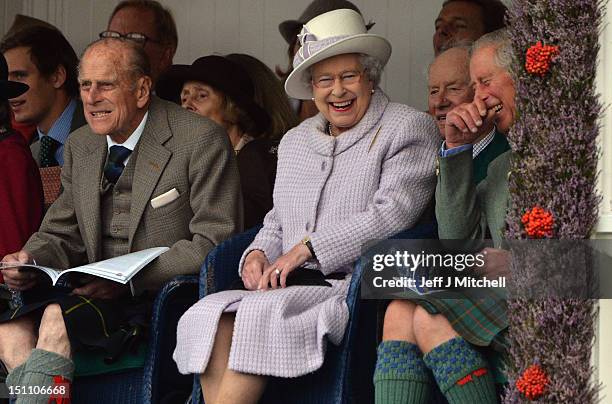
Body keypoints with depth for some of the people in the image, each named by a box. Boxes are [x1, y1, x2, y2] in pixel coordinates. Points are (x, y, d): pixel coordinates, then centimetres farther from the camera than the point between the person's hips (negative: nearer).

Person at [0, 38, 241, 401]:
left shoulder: (200, 140, -8)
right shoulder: (80, 146, 13)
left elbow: (215, 244, -12)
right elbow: (63, 235, 19)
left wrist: (130, 279, -22)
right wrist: (31, 260, -6)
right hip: (99, 290, 6)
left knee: (58, 318, -30)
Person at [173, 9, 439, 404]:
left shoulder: (409, 129, 2)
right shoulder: (295, 141, 24)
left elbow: (392, 214, -11)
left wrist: (307, 248, -12)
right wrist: (258, 254, 5)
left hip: (359, 288, -6)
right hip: (292, 285, 6)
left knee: (263, 312, -33)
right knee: (210, 313, -25)